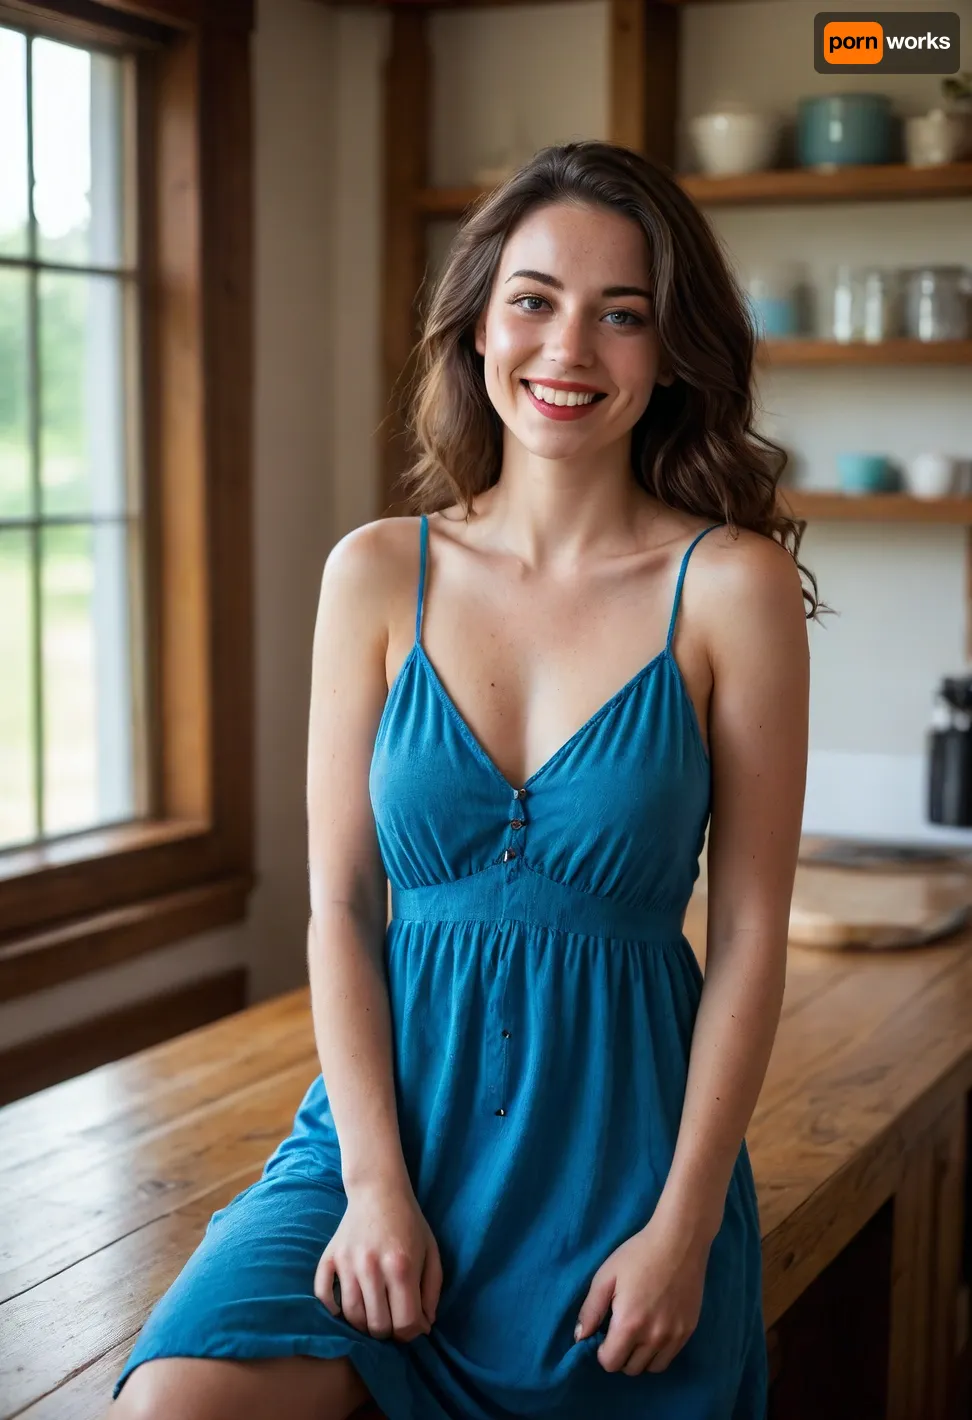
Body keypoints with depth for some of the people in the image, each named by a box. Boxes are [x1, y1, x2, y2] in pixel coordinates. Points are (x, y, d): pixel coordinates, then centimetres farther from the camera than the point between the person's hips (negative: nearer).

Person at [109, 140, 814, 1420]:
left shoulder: (733, 585, -5)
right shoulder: (379, 573, 0)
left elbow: (750, 935, -5)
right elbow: (341, 904, 0)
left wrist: (685, 1229, -9)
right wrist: (374, 1183, -8)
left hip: (621, 1145, -1)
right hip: (399, 1111, 1)